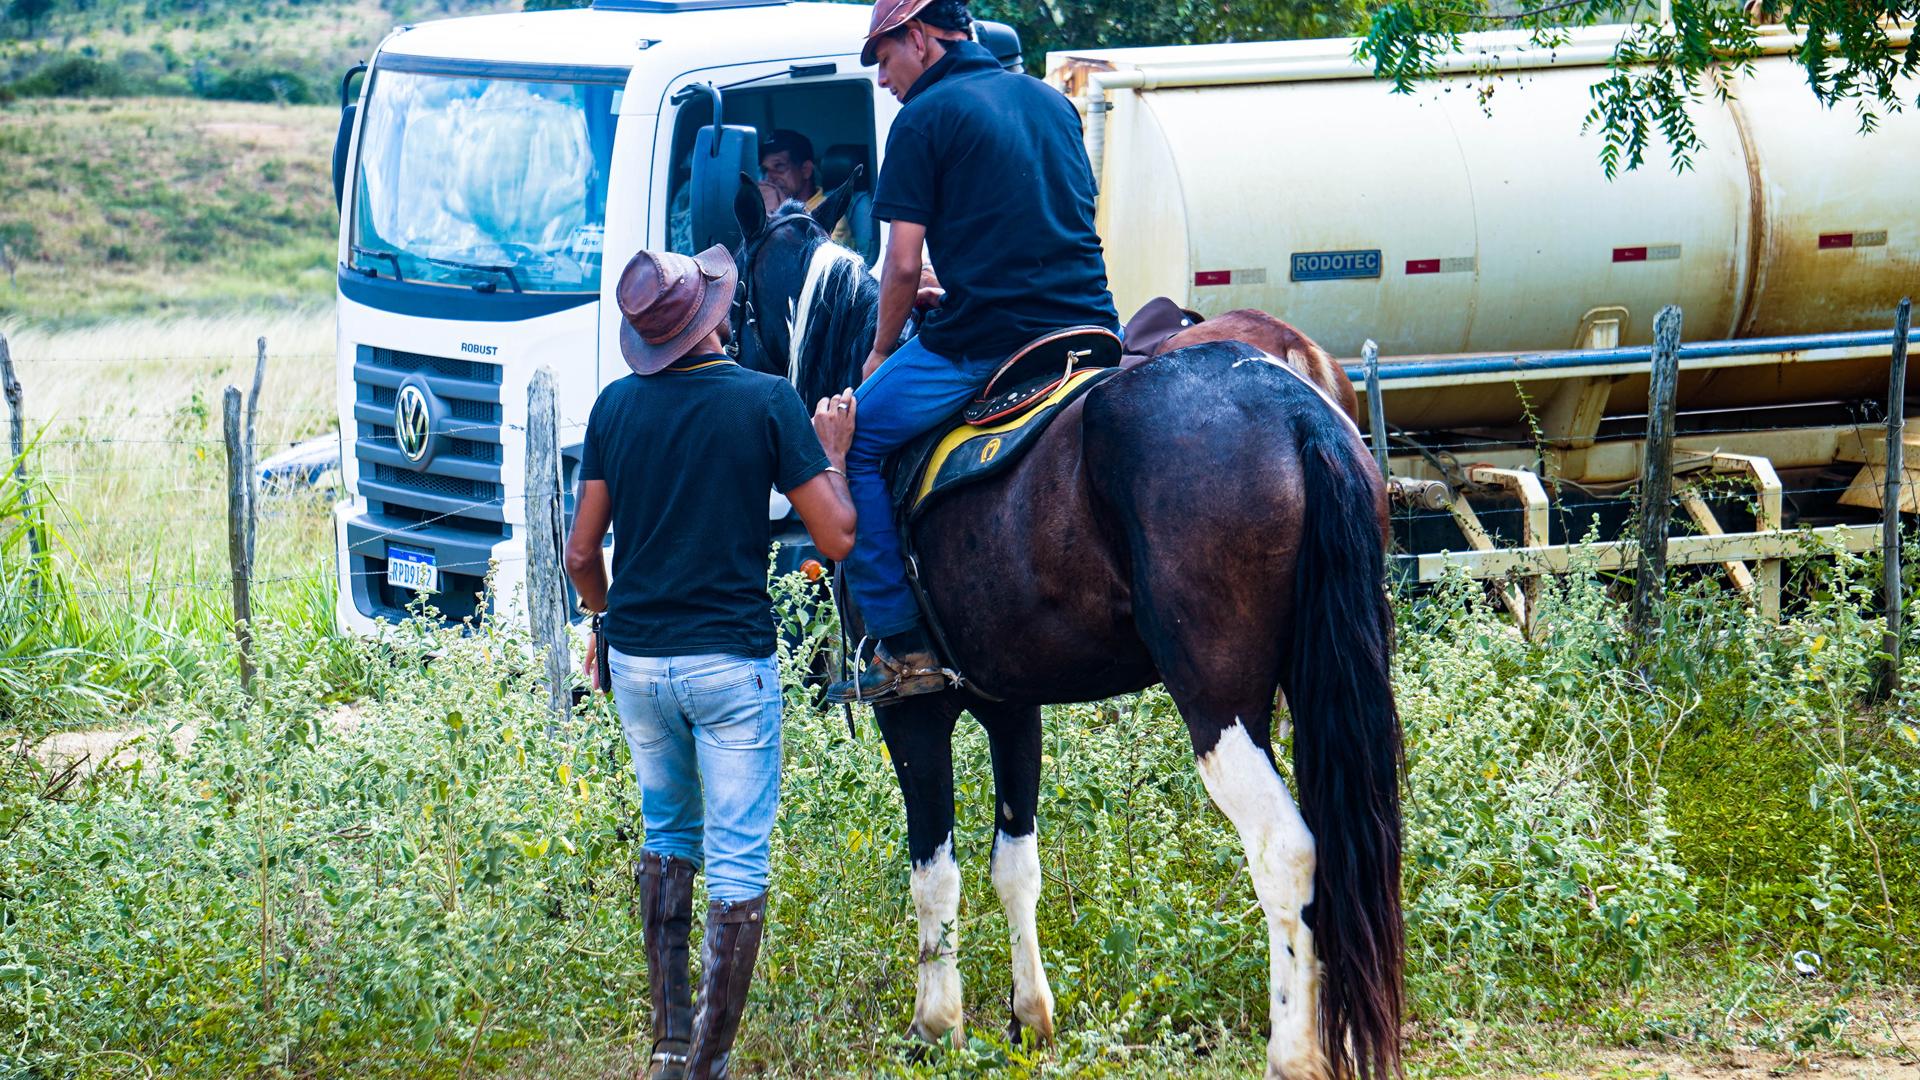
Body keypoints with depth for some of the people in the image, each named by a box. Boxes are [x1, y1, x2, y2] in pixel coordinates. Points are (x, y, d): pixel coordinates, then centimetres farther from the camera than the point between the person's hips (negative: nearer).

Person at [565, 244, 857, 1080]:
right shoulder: (768, 402, -10)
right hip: (731, 664, -4)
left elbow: (582, 552, 3)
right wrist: (832, 450, 8)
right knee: (737, 861, 2)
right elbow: (836, 538, -8)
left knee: (668, 831, 22)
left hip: (637, 661, 4)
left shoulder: (617, 406, 0)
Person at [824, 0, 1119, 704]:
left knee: (851, 444, 4)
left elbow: (904, 264, -7)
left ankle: (904, 648, -4)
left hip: (982, 344, -7)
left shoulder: (925, 118, -4)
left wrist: (881, 354, 8)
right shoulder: (1053, 103, 17)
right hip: (1088, 328, 7)